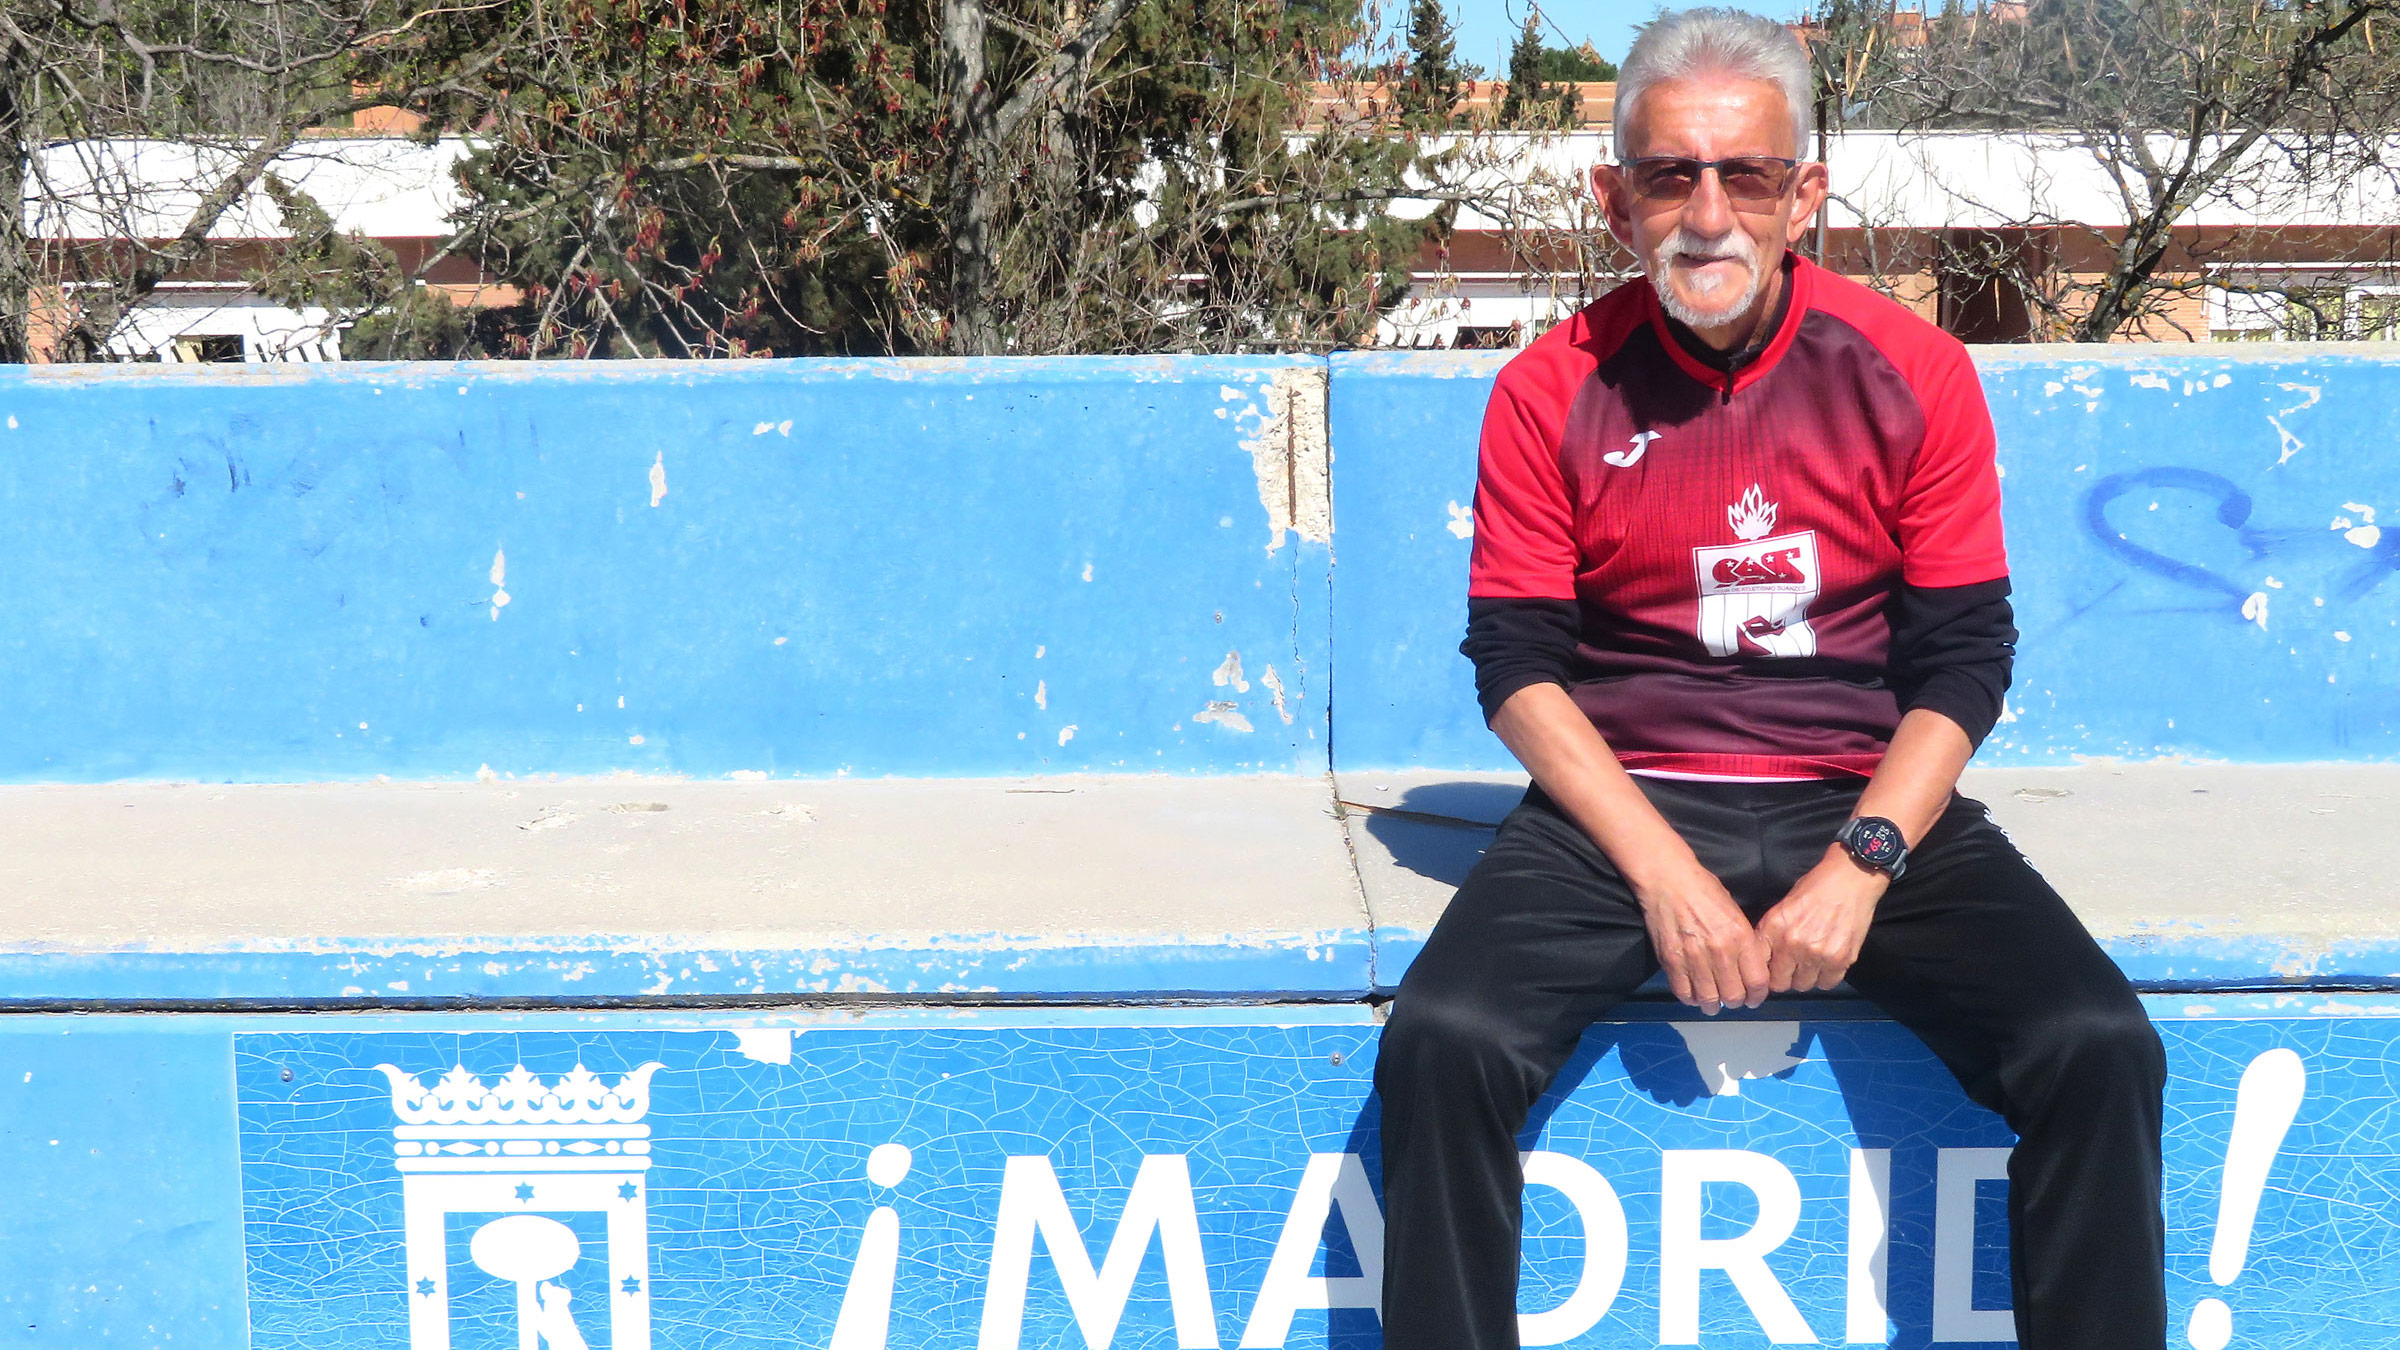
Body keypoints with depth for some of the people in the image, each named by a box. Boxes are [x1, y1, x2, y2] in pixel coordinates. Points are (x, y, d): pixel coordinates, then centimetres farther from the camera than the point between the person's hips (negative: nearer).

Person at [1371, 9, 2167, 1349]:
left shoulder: (1913, 374, 1)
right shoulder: (1551, 393, 1)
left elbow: (1964, 662, 1)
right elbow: (1518, 666, -2)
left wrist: (1860, 863, -14)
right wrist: (1663, 871, -14)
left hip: (1868, 801, 1)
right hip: (1621, 808, 0)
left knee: (2098, 1048, -21)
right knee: (1443, 1039, -25)